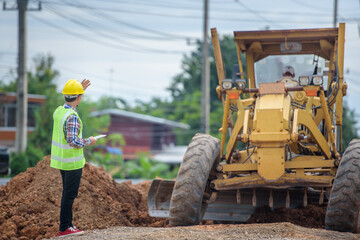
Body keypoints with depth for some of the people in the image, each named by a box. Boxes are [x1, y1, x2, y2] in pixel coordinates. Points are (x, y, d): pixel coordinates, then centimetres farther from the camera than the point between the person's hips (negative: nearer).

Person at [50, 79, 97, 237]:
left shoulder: (58, 111, 4)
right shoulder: (72, 117, -24)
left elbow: (70, 104, 29)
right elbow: (73, 141, -29)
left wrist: (80, 89, 26)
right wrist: (89, 141, -12)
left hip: (60, 160, 9)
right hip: (72, 161, -9)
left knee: (68, 193, 17)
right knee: (69, 195, -1)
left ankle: (68, 225, 23)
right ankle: (64, 228, 3)